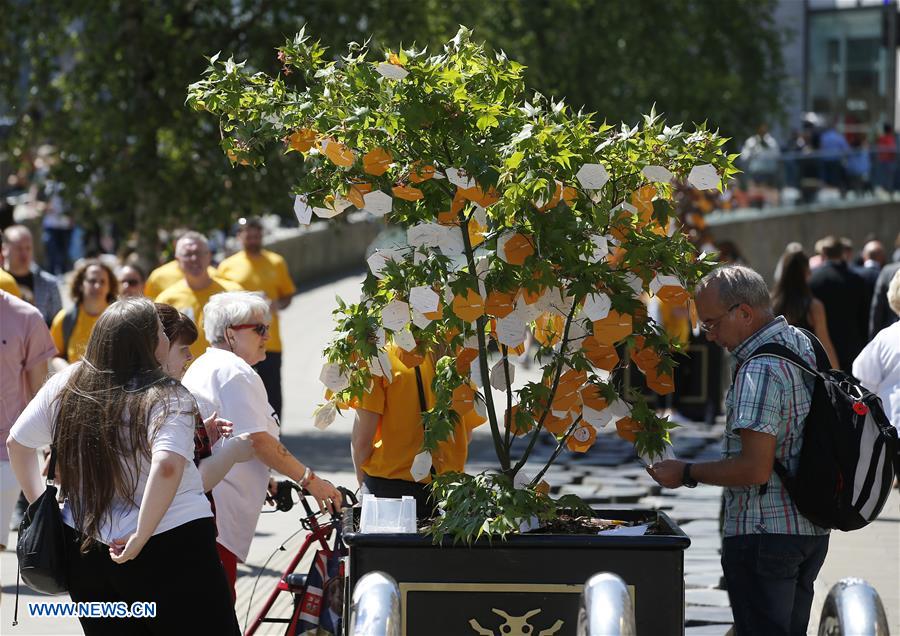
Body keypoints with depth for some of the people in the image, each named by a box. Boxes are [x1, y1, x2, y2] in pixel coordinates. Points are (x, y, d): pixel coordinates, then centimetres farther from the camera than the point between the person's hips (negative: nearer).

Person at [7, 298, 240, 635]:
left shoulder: (65, 386, 2)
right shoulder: (166, 398, -16)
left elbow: (17, 442, 13)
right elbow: (167, 466, -32)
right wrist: (141, 537, -23)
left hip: (83, 550, 6)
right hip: (170, 547, -6)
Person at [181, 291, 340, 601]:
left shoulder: (203, 366, 23)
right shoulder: (236, 372, -11)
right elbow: (258, 441, -17)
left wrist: (268, 484, 29)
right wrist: (310, 480, -11)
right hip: (215, 514, -11)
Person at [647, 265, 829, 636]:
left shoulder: (760, 370, -21)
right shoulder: (805, 345, 9)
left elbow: (755, 468, -24)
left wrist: (687, 474, -13)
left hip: (764, 533, -10)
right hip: (812, 530, 10)